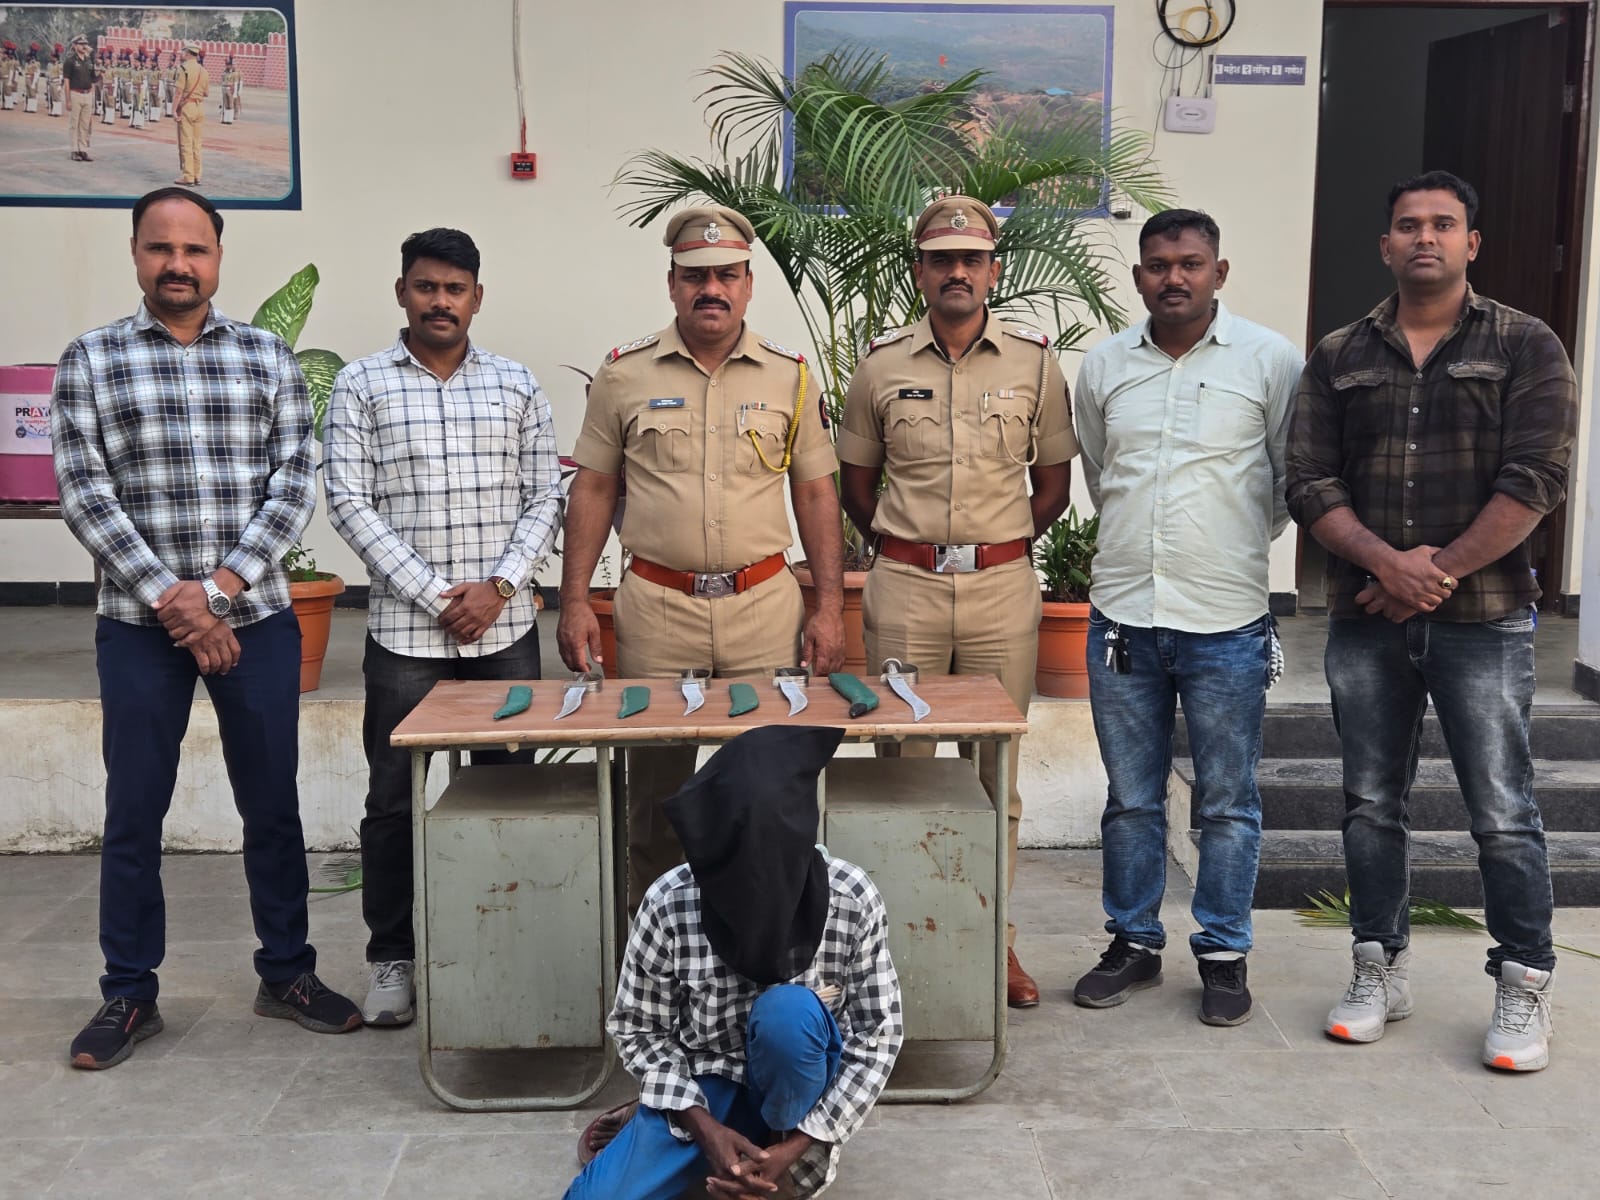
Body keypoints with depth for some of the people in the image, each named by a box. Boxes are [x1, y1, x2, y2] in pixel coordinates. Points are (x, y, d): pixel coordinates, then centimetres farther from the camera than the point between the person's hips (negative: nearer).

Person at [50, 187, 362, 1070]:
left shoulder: (267, 357, 6)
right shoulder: (91, 361, 3)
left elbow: (294, 480, -1)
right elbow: (84, 494, -4)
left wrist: (221, 584, -12)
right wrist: (169, 596, -13)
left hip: (254, 616, 1)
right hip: (138, 623, -1)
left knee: (272, 804, 8)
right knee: (134, 813, 6)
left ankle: (287, 973, 23)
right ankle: (129, 995, 19)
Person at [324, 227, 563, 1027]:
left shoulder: (516, 385, 9)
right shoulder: (362, 385, 3)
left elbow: (545, 498, 7)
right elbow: (350, 503, -4)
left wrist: (500, 585, -8)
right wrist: (436, 593, -11)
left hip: (505, 627, 2)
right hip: (406, 630, -1)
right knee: (395, 800, 4)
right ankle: (393, 959, 17)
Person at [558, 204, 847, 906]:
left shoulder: (789, 376, 7)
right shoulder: (625, 374, 4)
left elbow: (816, 492, 8)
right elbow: (594, 489, 7)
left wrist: (830, 607, 2)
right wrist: (574, 601, 0)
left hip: (765, 607, 1)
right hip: (656, 608, 0)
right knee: (656, 783, 7)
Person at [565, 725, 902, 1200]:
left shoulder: (852, 898, -21)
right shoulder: (668, 905, -20)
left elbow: (879, 1034, -13)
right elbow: (638, 1029, -7)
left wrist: (795, 1145, -20)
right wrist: (705, 1127, -20)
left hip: (795, 1085, -1)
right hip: (699, 1088, 1)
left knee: (789, 1010, -34)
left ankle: (779, 1139, -5)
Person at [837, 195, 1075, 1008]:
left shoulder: (1034, 361, 4)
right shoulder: (882, 363, 4)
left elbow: (1053, 483, 10)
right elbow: (855, 478, 13)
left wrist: (995, 544, 5)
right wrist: (907, 545, 6)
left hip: (1003, 584, 0)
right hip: (904, 584, 0)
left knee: (996, 765, 6)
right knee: (903, 762, 6)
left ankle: (993, 933, 17)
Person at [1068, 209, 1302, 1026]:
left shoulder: (1269, 361, -3)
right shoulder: (1104, 366, 7)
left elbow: (1294, 480, 6)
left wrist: (1238, 542, 10)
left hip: (1226, 623, -3)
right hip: (1122, 616, 3)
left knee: (1228, 803, 7)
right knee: (1130, 799, 12)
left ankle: (1223, 955, 20)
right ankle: (1133, 943, 26)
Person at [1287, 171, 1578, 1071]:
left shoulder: (1526, 347, 2)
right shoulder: (1340, 358, 10)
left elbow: (1536, 479, -8)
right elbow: (1311, 483, 1)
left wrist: (1440, 570, -13)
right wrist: (1386, 561, -14)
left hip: (1484, 617, -3)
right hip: (1365, 619, 3)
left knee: (1503, 812, 0)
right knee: (1371, 805, 10)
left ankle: (1525, 992, 13)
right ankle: (1383, 973, 24)